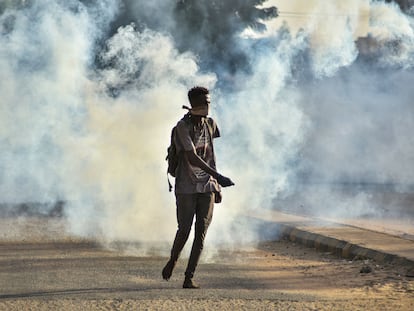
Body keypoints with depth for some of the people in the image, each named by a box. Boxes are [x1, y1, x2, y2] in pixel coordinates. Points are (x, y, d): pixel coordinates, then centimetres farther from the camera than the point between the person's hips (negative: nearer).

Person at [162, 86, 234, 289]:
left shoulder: (210, 124, 6)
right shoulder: (182, 127, -13)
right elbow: (192, 157, -22)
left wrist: (217, 186, 17)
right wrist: (218, 176, -29)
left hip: (206, 187, 4)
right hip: (186, 187, -4)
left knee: (201, 232, -4)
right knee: (184, 230, -3)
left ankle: (189, 277, -2)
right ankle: (173, 260, 28)